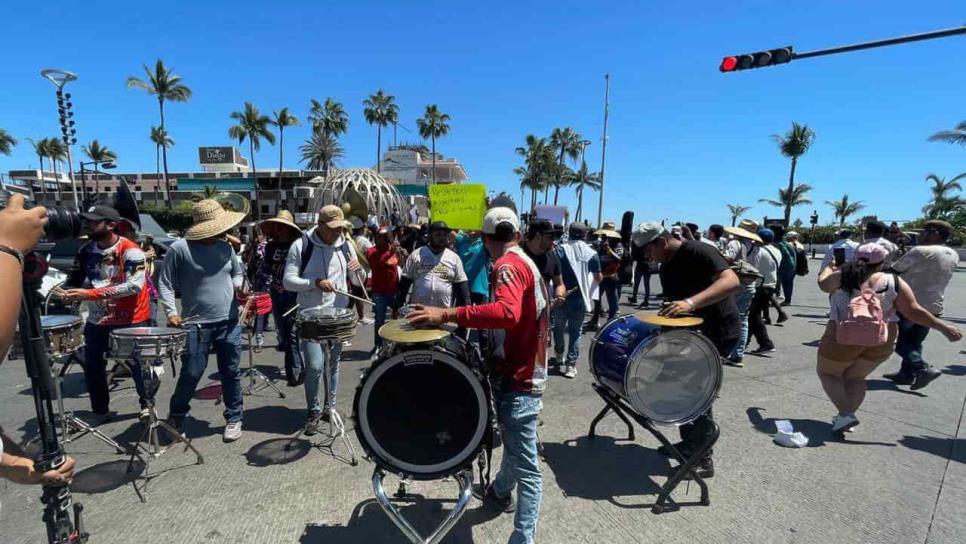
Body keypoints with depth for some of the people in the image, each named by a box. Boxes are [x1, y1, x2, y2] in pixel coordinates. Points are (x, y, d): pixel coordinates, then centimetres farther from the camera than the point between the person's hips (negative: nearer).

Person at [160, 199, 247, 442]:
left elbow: (238, 273, 19)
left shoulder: (226, 247, 5)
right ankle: (176, 417, 33)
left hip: (229, 323, 4)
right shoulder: (179, 249, -8)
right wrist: (171, 312, -13)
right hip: (196, 325, -4)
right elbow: (166, 283, -4)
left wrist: (238, 287, -2)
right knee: (191, 375, 4)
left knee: (231, 374, 10)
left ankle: (234, 419, 26)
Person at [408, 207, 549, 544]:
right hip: (525, 372, 10)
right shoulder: (526, 262, 13)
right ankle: (500, 492, 48)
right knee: (515, 447, 28)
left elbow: (508, 313, -37)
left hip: (517, 380, -10)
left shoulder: (508, 265, -17)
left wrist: (448, 315, -38)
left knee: (525, 464, -3)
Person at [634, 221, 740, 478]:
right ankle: (689, 442, 29)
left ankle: (703, 459, 7)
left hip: (720, 331, -9)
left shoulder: (699, 252, -21)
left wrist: (691, 302, -46)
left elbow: (732, 281, -35)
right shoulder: (666, 268, 5)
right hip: (693, 331, 9)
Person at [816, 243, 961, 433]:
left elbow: (823, 282, 13)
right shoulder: (895, 283, -2)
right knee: (855, 377, 21)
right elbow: (914, 312, -1)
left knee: (827, 372, 14)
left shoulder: (841, 278, -7)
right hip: (881, 342, 4)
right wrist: (944, 327, 10)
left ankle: (845, 413, -1)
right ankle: (847, 416, 14)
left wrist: (829, 269, 33)